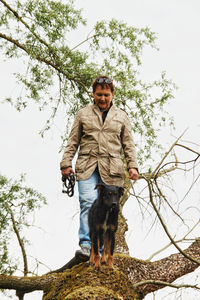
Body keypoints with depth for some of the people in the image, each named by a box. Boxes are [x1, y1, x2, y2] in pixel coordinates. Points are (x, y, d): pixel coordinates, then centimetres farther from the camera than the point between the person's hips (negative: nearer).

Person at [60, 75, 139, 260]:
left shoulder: (121, 116, 17)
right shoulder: (83, 114, 15)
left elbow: (128, 145, 15)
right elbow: (73, 142, 14)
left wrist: (133, 166, 3)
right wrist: (66, 163, 4)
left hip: (111, 169, 1)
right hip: (87, 167, -1)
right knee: (88, 203, -17)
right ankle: (86, 245, -21)